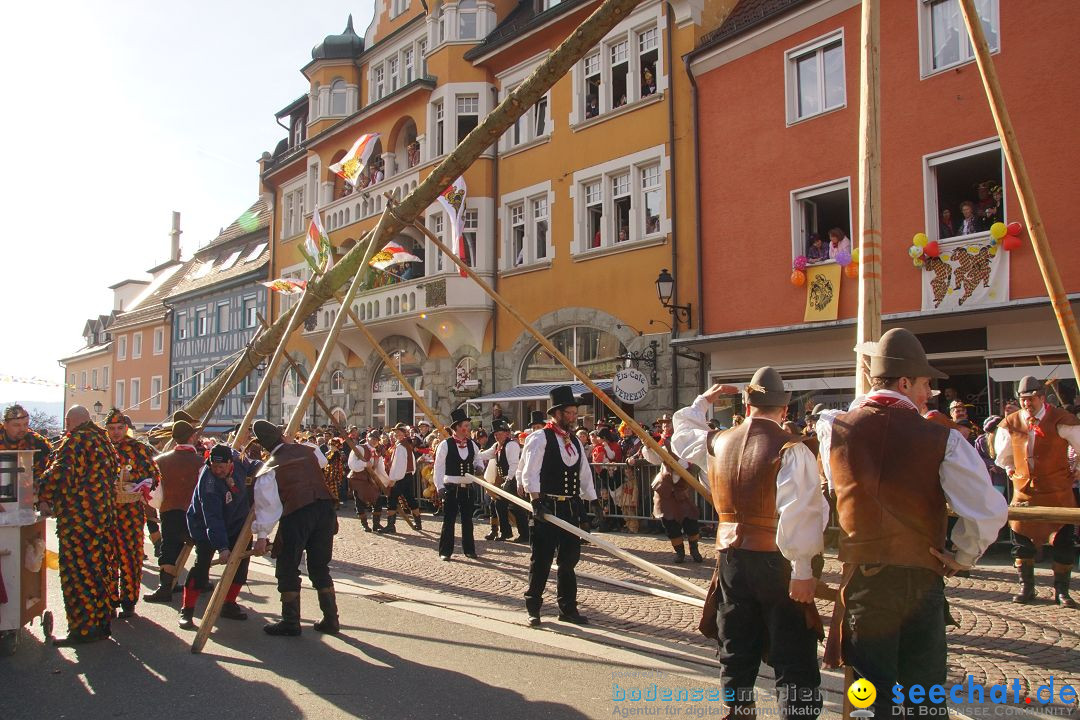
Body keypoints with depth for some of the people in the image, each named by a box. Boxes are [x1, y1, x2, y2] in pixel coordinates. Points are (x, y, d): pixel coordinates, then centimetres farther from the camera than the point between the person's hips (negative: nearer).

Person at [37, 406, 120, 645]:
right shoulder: (102, 440, 17)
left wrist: (44, 498, -10)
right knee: (101, 568, 13)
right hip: (104, 515, 9)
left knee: (77, 571, -4)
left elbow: (60, 473, -22)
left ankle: (83, 629, -2)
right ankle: (102, 622, 20)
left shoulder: (76, 441, -10)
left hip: (78, 517, -9)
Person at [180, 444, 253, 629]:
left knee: (240, 564, 5)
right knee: (202, 566, -15)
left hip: (235, 524, 7)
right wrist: (222, 547, -44)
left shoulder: (238, 463, -17)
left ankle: (229, 604, 19)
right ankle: (186, 611, -4)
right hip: (205, 529, -6)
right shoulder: (208, 482, -34)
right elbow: (212, 519, -38)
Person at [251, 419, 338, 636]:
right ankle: (330, 620, 17)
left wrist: (262, 535, -2)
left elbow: (267, 504, -4)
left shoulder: (268, 470, 2)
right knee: (320, 568, 15)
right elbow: (323, 462, 36)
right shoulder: (309, 451, 13)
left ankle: (290, 622, 12)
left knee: (287, 570, 10)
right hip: (325, 508, 5)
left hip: (296, 515, -5)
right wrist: (293, 443, 37)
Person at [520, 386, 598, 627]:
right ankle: (533, 608, 11)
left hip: (571, 507, 7)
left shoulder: (574, 442, 14)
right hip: (548, 507, -7)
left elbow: (585, 474, 17)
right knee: (541, 559, -1)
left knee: (570, 558, 12)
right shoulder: (540, 438, -8)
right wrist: (537, 501, -22)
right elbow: (530, 473, -14)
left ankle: (568, 608, 23)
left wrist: (592, 502, 11)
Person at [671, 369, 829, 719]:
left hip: (730, 555, 6)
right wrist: (802, 570, -19)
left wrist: (703, 401, 34)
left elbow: (682, 433, 26)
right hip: (775, 560, -5)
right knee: (794, 662, 2)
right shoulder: (791, 448, -14)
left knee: (737, 651, 18)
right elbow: (799, 515, -22)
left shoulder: (717, 442, 4)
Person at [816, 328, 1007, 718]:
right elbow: (989, 511, -16)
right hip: (922, 579, -1)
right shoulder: (941, 439, -11)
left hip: (861, 579, 1)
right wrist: (962, 557, 1)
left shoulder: (834, 430, -5)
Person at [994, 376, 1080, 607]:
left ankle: (1061, 590, 15)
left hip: (1057, 492, -3)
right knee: (1021, 540, 5)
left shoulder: (1061, 420, -11)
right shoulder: (1010, 423, 2)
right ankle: (1026, 587, 18)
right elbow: (1002, 453, 21)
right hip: (1023, 490, 3)